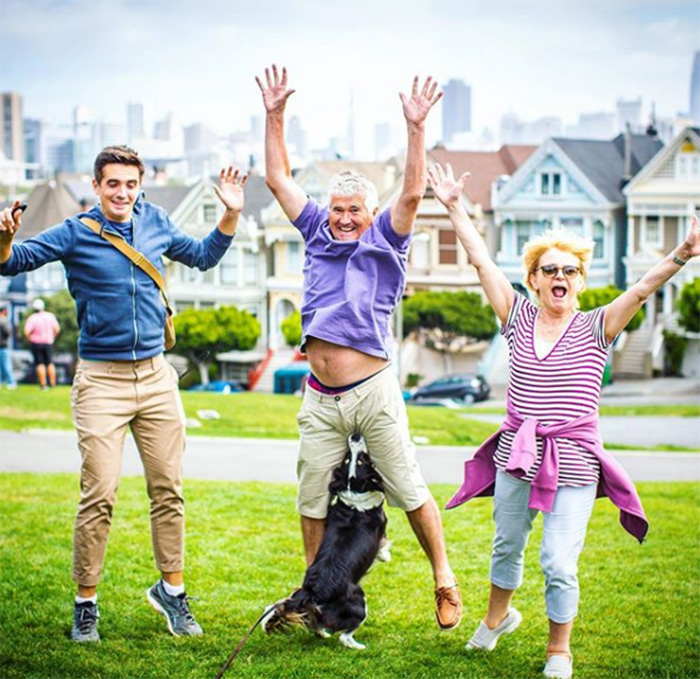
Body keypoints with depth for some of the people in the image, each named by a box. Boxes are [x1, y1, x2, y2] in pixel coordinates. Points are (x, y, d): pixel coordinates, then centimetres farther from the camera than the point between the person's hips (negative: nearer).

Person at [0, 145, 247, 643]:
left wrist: (231, 215, 11)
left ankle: (171, 590, 23)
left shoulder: (156, 223, 8)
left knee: (169, 490, 8)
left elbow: (204, 257, 24)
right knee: (99, 496, -7)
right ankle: (86, 604, 6)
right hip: (101, 380, -4)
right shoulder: (76, 233, -4)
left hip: (157, 377, 4)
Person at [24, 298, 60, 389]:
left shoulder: (32, 318, -14)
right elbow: (57, 329, -2)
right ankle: (53, 383, 12)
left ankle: (43, 384, 4)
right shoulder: (50, 316, -5)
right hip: (48, 342, 2)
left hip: (36, 343, -2)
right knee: (50, 363, 13)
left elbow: (27, 332, -21)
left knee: (40, 363, 5)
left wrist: (30, 339, -2)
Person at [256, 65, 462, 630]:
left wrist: (416, 128, -21)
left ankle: (444, 580, 18)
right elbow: (278, 178, 12)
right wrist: (275, 116, 6)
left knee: (410, 492, 3)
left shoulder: (385, 240, 2)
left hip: (373, 393, -4)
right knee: (313, 502, 10)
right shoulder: (318, 233, 12)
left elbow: (412, 194, -13)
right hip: (320, 399, 4)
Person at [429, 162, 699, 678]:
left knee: (559, 563, -5)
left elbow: (642, 289, -16)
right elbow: (482, 262, 2)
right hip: (515, 455, 3)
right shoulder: (519, 317, 4)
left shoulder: (595, 328, -3)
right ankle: (498, 616, 48)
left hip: (572, 463, -3)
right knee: (506, 546, 20)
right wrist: (455, 208, 0)